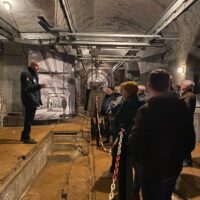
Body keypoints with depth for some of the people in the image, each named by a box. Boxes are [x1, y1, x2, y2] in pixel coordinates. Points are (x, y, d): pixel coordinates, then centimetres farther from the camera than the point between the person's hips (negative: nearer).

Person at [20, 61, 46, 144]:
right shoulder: (26, 73, -11)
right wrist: (39, 86, -28)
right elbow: (27, 87, -20)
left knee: (29, 119, 16)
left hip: (33, 100, 10)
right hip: (30, 100, -10)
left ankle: (24, 137, 27)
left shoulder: (33, 74, 19)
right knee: (29, 119, -5)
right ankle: (26, 138, 3)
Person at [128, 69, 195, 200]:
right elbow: (190, 141, 3)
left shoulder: (147, 110, -24)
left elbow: (134, 144, -25)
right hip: (174, 167, 6)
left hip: (151, 170, -6)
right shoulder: (183, 107, -5)